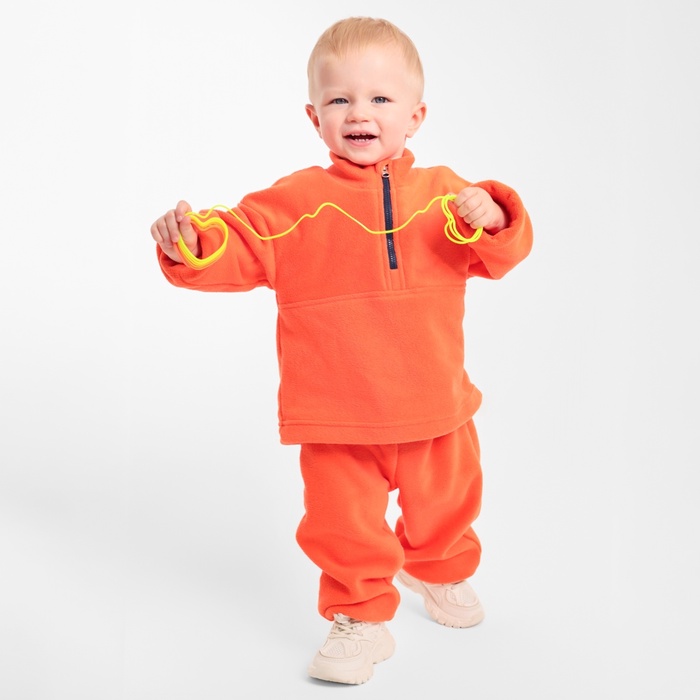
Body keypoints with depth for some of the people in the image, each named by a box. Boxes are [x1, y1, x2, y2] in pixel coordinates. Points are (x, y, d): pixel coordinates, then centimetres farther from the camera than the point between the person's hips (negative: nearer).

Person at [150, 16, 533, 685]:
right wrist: (190, 244, -29)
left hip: (435, 407, 3)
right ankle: (361, 618, 29)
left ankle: (440, 571, 55)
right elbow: (238, 248, -9)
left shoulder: (441, 192, 1)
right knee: (345, 525, 4)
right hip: (337, 417, -3)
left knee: (445, 504, 24)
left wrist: (492, 219, -21)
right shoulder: (297, 201, -6)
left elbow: (500, 255, 0)